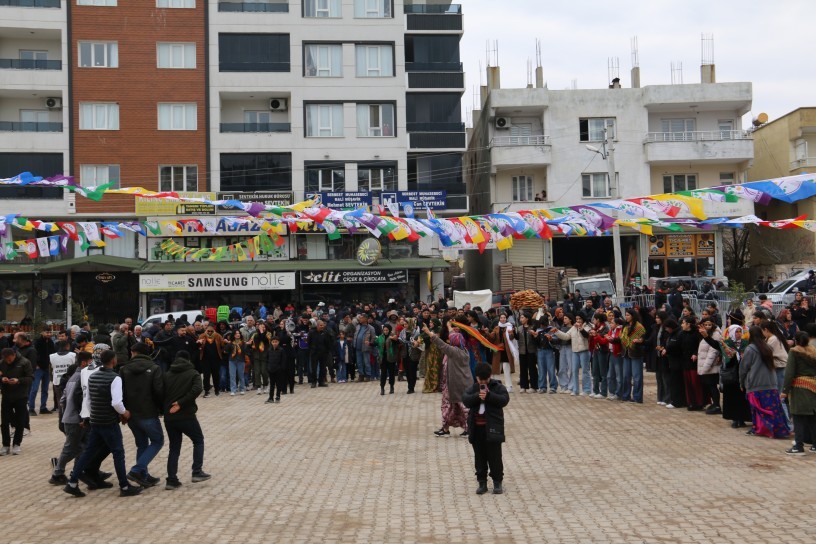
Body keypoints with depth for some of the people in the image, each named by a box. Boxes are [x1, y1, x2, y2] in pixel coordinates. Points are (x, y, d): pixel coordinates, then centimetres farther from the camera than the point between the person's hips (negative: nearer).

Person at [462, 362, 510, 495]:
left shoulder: (498, 387, 0)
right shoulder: (473, 388, 7)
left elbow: (504, 399, -15)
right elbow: (465, 400, -8)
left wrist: (488, 395, -23)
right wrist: (477, 396, -24)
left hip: (492, 427, -3)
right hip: (476, 428, 3)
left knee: (494, 456, 3)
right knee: (480, 456, 10)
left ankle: (497, 482, 14)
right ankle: (482, 482, 18)